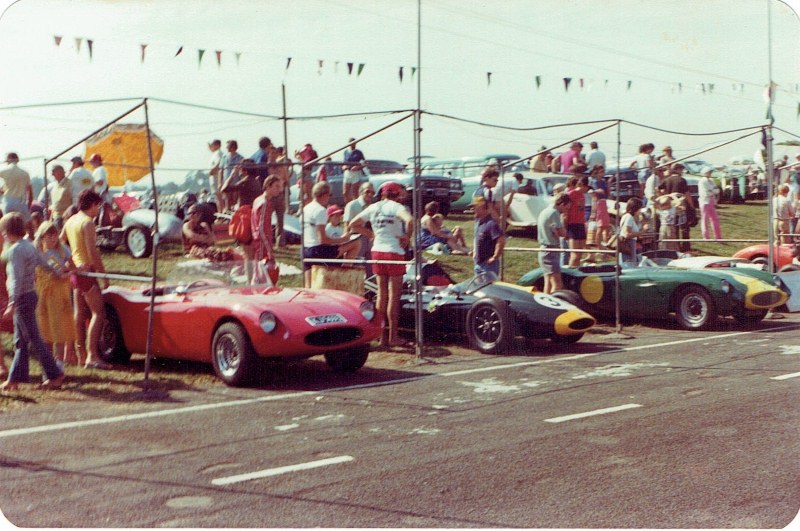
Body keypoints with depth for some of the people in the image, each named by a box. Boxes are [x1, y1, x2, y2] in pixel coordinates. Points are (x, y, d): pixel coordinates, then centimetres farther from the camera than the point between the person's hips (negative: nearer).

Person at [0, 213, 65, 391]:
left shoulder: (15, 250, -17)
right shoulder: (28, 245, 10)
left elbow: (17, 279, -23)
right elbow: (44, 263, 23)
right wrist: (57, 272, 42)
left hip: (22, 298, -9)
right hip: (30, 295, 9)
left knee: (33, 339, -4)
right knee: (20, 341, 12)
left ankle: (55, 374, 1)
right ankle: (15, 378, 16)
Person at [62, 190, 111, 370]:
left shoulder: (70, 221, 13)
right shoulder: (87, 222, -14)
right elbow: (93, 252, -20)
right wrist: (104, 275, -16)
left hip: (74, 271, 9)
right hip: (87, 270, -9)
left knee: (80, 312, 16)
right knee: (98, 313, -10)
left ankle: (80, 351, 24)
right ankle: (92, 356, -17)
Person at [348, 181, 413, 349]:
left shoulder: (373, 208, 9)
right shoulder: (395, 206, -8)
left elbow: (353, 225, 12)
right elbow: (410, 220, -28)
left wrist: (372, 234, 12)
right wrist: (408, 237, -13)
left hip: (377, 251, 6)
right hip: (395, 252, -6)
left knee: (382, 294, 11)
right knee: (394, 295, 0)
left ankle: (383, 335, 15)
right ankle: (393, 336, 3)